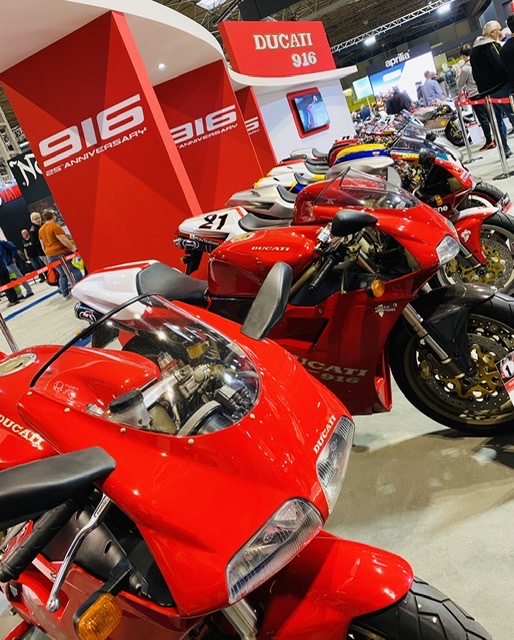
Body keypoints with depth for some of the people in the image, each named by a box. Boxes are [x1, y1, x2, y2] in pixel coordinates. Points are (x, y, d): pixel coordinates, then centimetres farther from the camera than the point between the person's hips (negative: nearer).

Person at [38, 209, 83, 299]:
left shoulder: (41, 230, 14)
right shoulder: (55, 227, -11)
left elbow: (43, 245, 20)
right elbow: (64, 240, -20)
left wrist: (48, 254, 28)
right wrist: (73, 249, -16)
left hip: (50, 255, 8)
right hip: (61, 253, -8)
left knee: (63, 274, 14)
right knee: (75, 270, -2)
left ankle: (65, 294, 13)